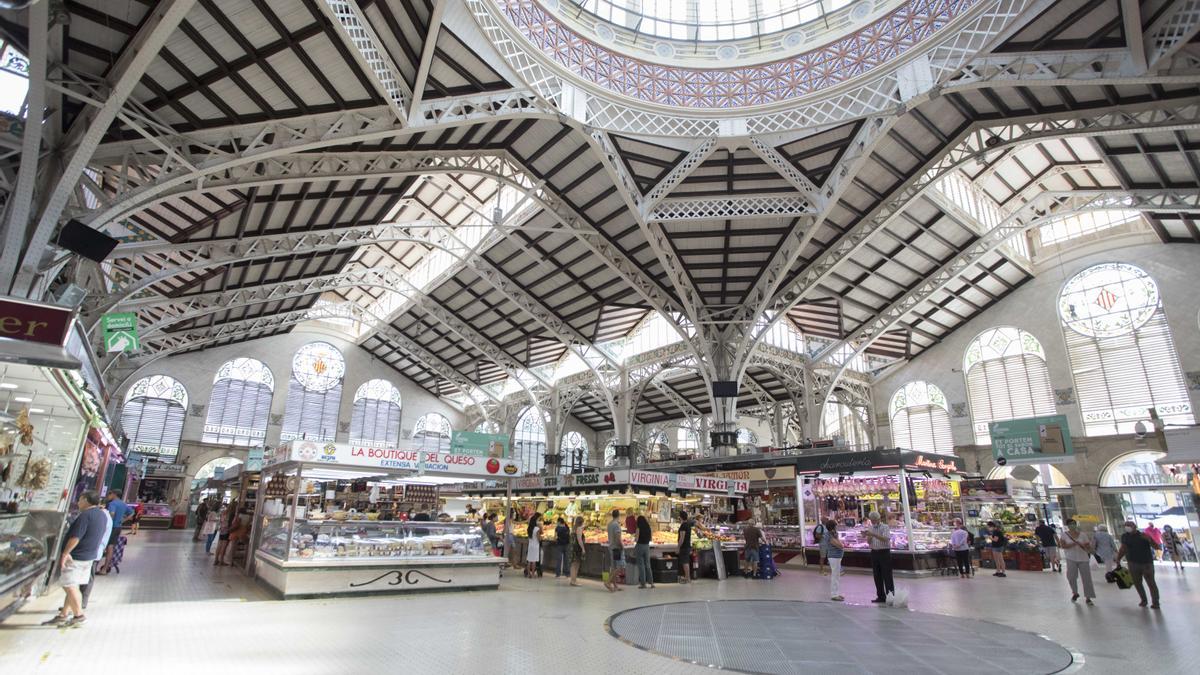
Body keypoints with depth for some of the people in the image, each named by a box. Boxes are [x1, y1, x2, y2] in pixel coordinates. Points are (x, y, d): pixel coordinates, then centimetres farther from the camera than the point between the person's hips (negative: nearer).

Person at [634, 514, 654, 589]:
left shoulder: (639, 528, -10)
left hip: (640, 546, -5)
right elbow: (651, 538, 9)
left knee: (641, 565, 3)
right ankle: (651, 582, 11)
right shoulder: (648, 528, 5)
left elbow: (637, 538, -12)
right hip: (647, 546, 5)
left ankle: (643, 583, 5)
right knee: (647, 565, 13)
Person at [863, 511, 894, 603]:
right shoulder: (870, 528, 9)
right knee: (877, 576, 8)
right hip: (874, 553, 6)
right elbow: (869, 542, 6)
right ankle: (881, 597, 16)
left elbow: (885, 539, -23)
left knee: (887, 576, -3)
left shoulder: (885, 527, -7)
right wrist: (868, 536, -14)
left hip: (884, 553, -5)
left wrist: (873, 534, -31)